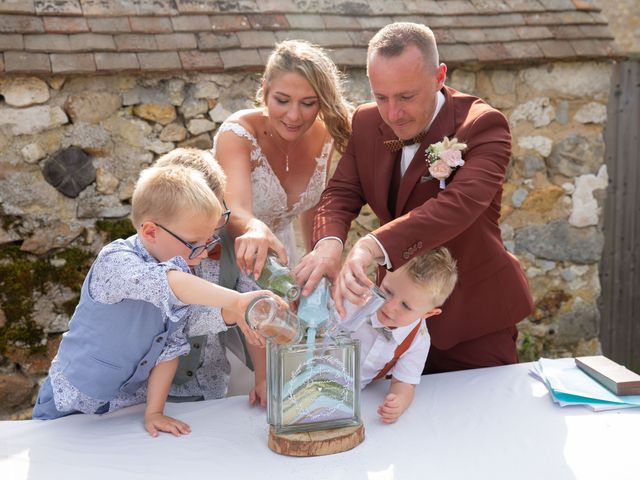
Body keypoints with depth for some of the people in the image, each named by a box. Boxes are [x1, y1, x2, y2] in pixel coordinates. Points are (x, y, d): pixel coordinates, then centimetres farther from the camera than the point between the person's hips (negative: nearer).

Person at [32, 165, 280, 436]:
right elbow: (162, 284, -46)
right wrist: (236, 302, -56)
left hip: (133, 403, 4)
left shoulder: (187, 282, -4)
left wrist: (154, 412, -9)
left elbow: (170, 347, -1)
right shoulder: (115, 262, -25)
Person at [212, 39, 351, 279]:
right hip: (226, 247, -4)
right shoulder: (237, 133, -28)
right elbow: (235, 212, -43)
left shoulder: (323, 136, -12)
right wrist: (255, 229, -64)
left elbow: (312, 205, 4)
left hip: (278, 242, 5)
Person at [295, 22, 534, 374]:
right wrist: (329, 243, -32)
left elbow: (461, 203, -36)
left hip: (473, 318, -4)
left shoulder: (482, 125, -20)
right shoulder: (366, 123, -2)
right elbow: (341, 193, -7)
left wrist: (373, 246, -51)